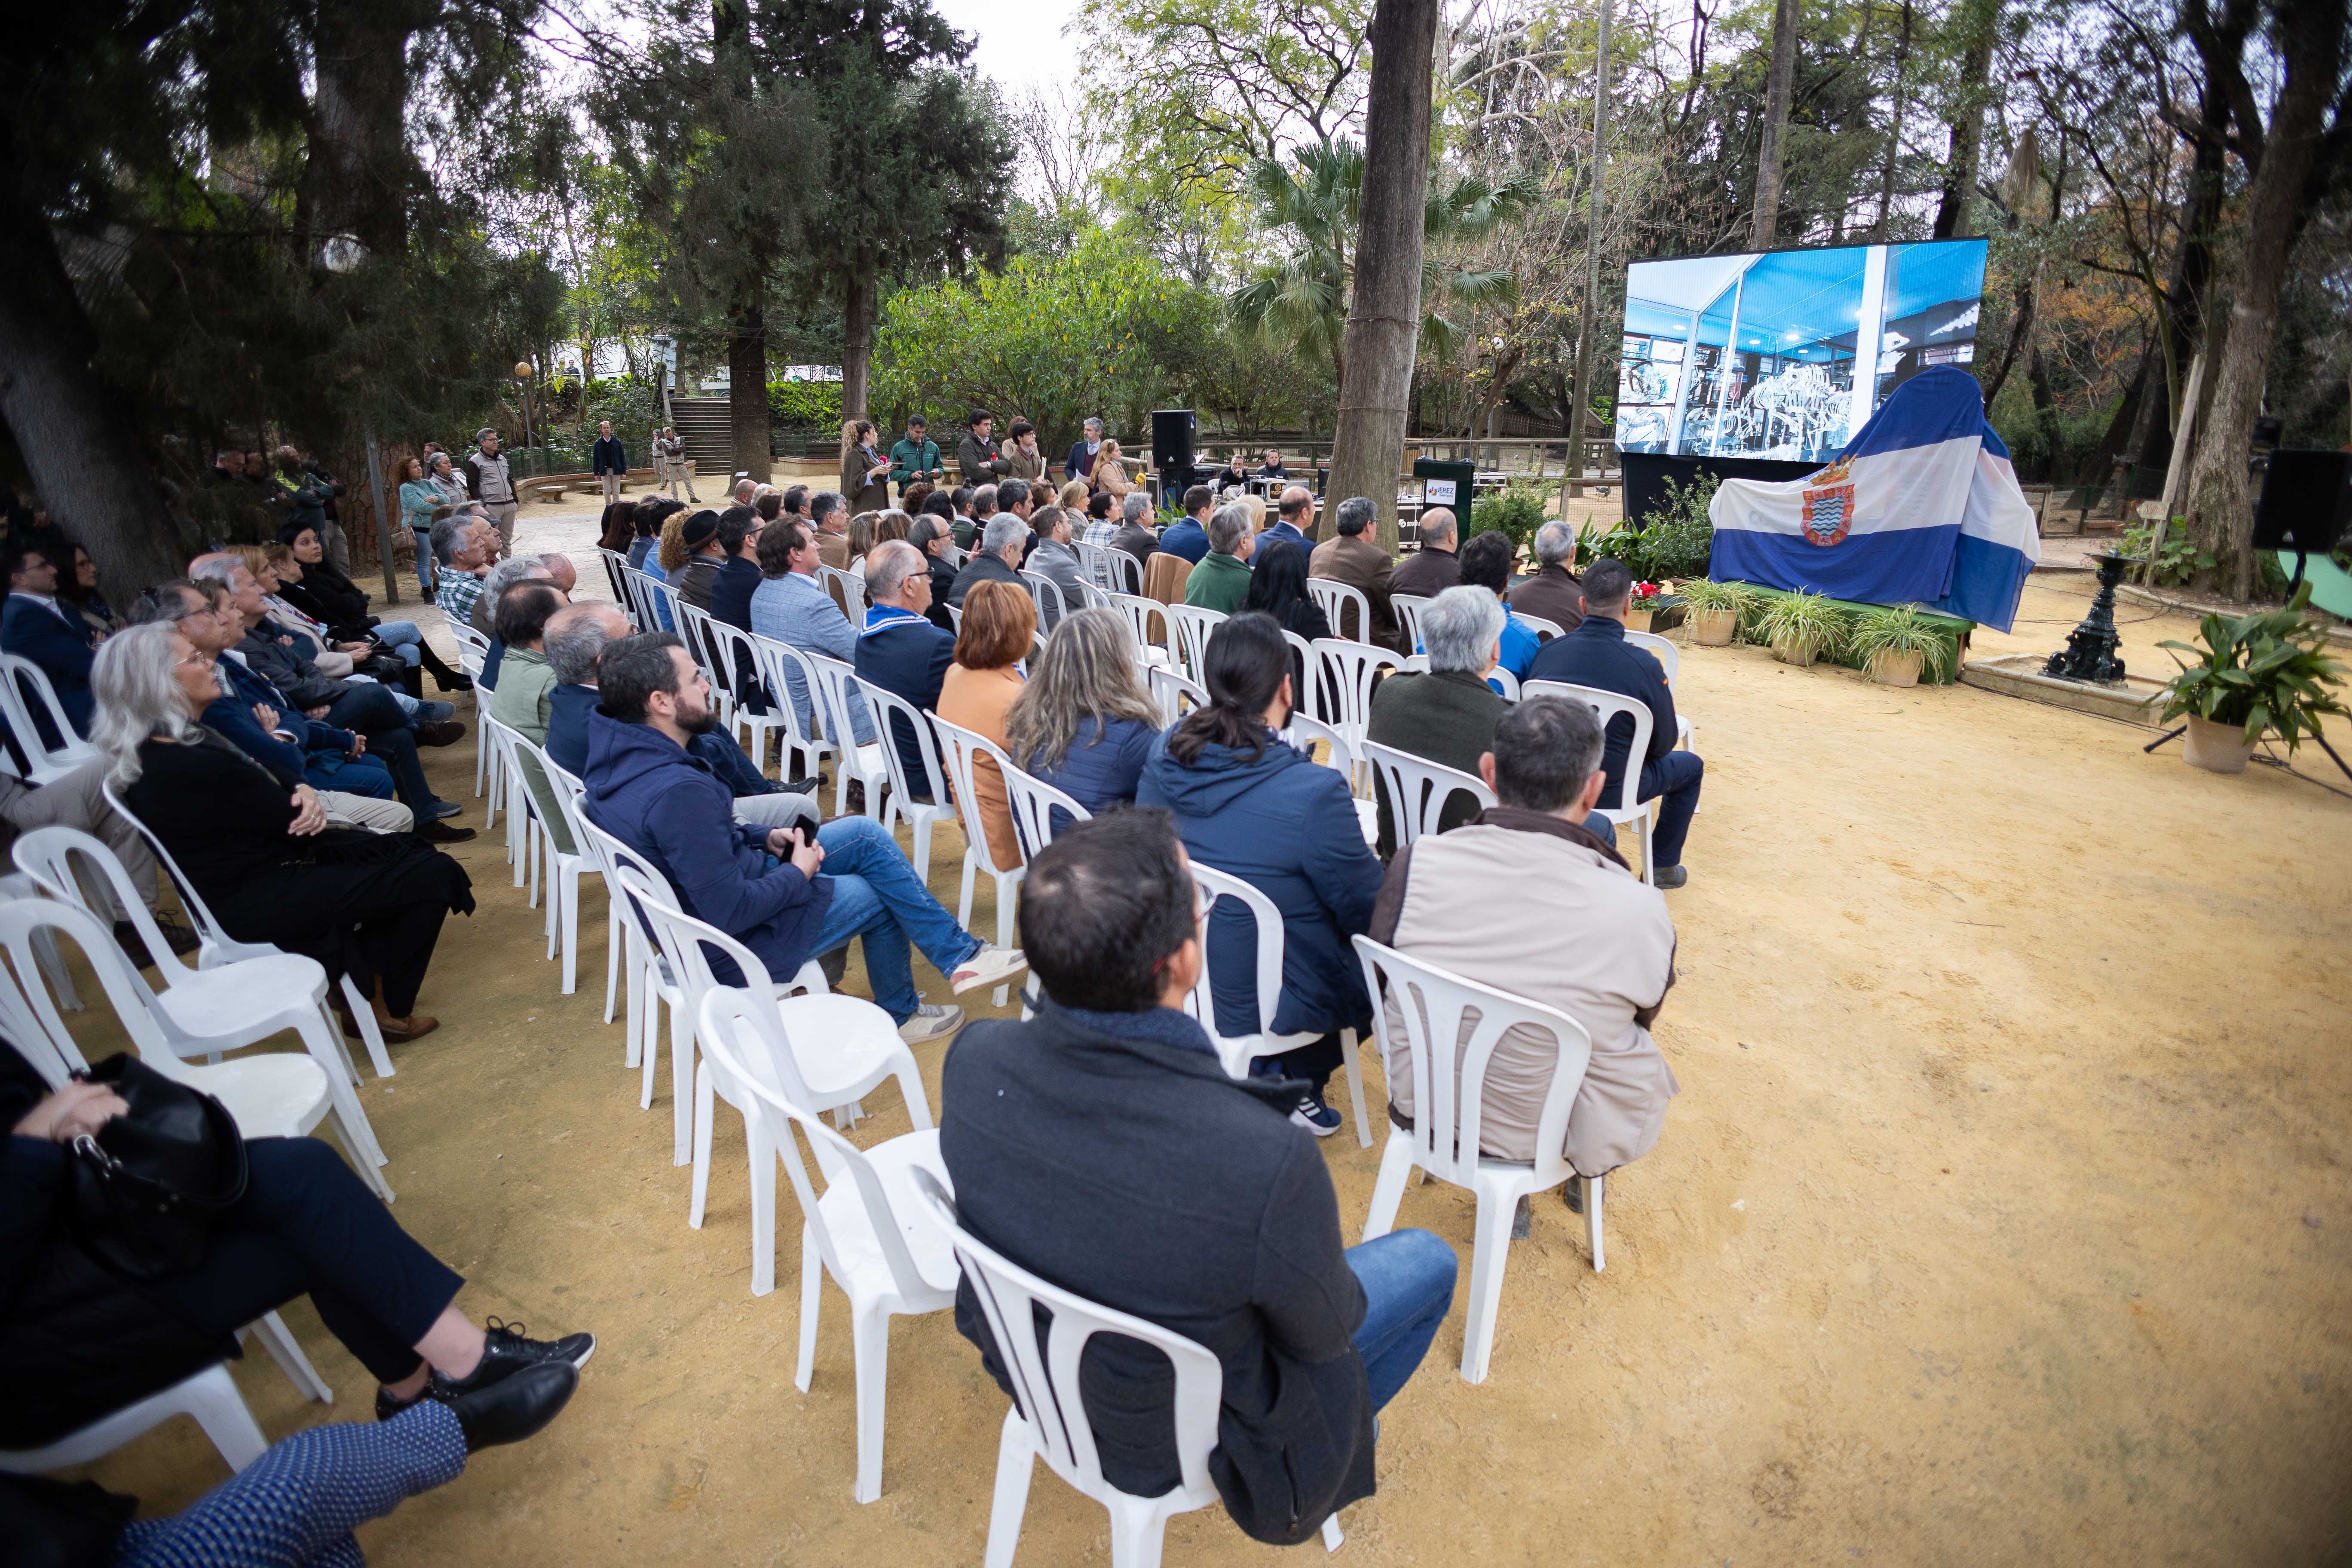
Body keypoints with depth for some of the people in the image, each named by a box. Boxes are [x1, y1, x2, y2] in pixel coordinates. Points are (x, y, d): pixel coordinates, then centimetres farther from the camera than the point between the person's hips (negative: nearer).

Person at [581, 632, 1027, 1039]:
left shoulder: (618, 751, -4)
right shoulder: (678, 792, -35)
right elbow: (730, 913, -31)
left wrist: (763, 838, 0)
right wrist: (798, 875, -15)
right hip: (734, 943, -9)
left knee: (867, 833, 5)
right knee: (880, 896, 7)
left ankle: (958, 953, 13)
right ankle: (898, 1016, 29)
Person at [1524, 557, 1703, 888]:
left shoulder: (1547, 651, -10)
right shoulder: (1645, 665, -20)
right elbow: (1663, 744, -8)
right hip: (1612, 788, -4)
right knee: (1691, 766, 24)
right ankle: (1662, 866, 34)